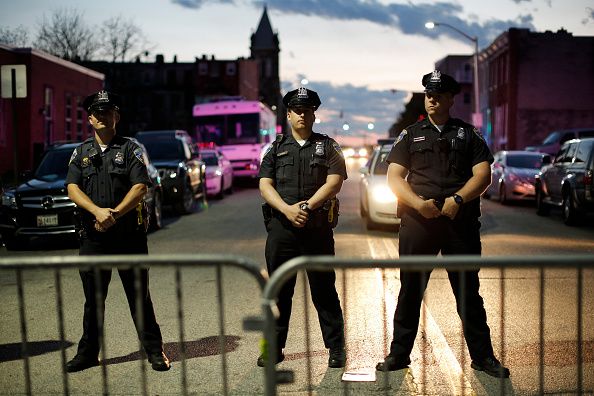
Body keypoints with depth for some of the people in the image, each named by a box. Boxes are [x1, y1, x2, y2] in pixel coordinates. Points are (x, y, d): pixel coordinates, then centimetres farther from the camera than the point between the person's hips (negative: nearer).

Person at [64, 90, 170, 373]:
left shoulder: (130, 149, 4)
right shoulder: (81, 152, 13)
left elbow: (140, 187, -7)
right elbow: (72, 188, 0)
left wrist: (114, 214, -18)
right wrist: (97, 211, -17)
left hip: (129, 235, -3)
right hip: (92, 236, 3)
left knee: (139, 295, 1)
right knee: (93, 298, 10)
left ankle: (155, 352, 8)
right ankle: (88, 353, 21)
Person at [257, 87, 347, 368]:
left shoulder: (328, 147, 8)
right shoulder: (275, 149, 12)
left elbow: (334, 182, -5)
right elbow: (265, 186, 2)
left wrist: (306, 206, -16)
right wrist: (287, 210, -14)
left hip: (318, 227, -2)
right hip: (281, 227, 2)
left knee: (324, 289, 2)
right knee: (279, 290, 7)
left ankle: (336, 348, 9)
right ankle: (274, 348, 16)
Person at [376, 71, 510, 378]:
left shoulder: (468, 134, 11)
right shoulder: (410, 134, 12)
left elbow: (483, 174, 1)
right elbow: (394, 177, 5)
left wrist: (458, 199, -15)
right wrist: (418, 203, -11)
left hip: (461, 222, 0)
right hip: (418, 220, 1)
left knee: (468, 291, 4)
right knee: (410, 290, 5)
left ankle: (482, 356, 14)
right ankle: (399, 353, 15)